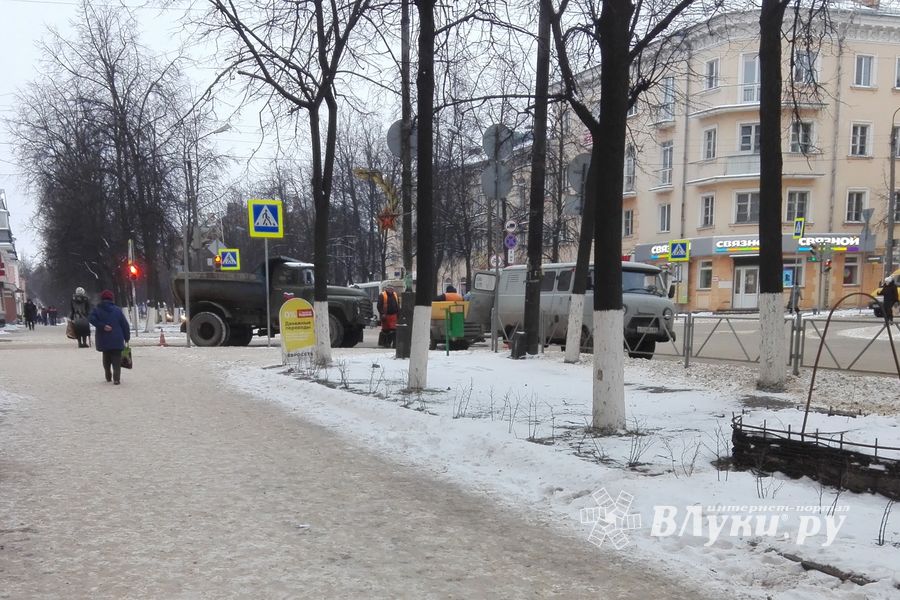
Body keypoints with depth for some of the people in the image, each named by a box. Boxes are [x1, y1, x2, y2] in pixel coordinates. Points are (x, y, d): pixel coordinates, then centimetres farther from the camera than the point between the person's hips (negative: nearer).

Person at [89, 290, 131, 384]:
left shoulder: (97, 309, 1)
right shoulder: (117, 310, 1)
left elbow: (92, 319, -19)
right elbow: (125, 324, 1)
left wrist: (102, 326, -14)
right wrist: (127, 338, 7)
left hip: (103, 340, 1)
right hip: (117, 341, -1)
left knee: (106, 359, 20)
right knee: (116, 359, 0)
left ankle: (108, 376, 25)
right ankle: (116, 378, -14)